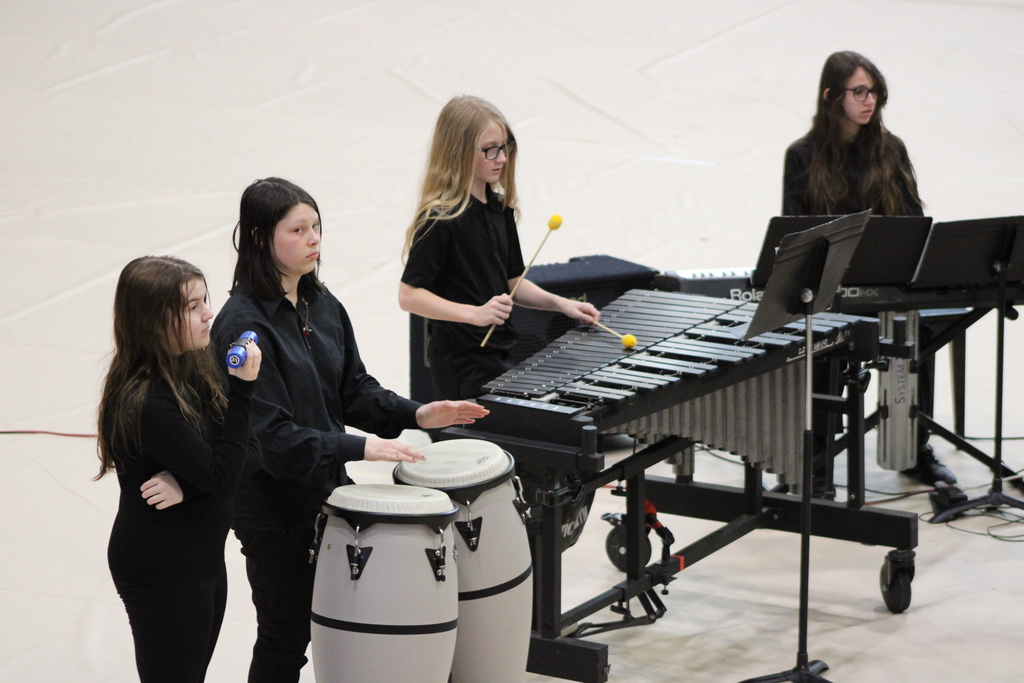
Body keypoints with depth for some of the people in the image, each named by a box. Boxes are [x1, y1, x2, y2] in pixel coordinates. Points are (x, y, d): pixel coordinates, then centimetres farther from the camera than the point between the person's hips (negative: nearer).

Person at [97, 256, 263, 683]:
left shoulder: (197, 372, 1)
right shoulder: (145, 402, -24)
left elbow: (252, 454, -1)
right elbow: (220, 476, -23)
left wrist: (189, 485, -18)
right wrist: (242, 388, -25)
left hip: (203, 559, 8)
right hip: (160, 571, -8)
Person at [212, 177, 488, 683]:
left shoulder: (323, 305, 5)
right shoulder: (243, 325, -20)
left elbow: (353, 390, 12)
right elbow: (270, 436, -26)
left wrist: (414, 415, -5)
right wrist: (360, 448, -31)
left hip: (328, 490, 7)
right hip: (272, 511, -7)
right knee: (286, 637, 5)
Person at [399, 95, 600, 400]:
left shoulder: (500, 209, 8)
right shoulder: (440, 218, -17)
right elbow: (409, 295, -20)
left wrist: (559, 303, 2)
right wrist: (476, 314, -28)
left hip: (501, 355, 8)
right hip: (462, 367, -8)